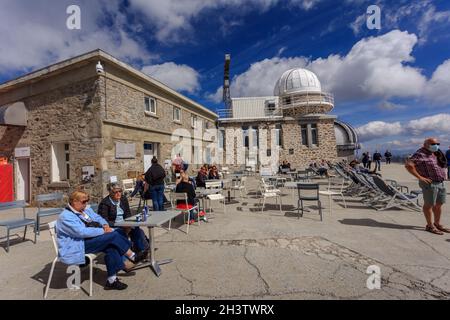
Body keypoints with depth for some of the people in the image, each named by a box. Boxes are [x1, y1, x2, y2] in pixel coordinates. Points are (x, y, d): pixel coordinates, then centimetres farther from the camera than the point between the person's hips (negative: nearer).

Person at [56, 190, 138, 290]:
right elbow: (82, 232, -25)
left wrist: (105, 225, -6)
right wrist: (103, 231, -20)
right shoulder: (66, 216, -13)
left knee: (111, 246, -23)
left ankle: (112, 280, -15)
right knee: (113, 235, -24)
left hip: (92, 239, 8)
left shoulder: (86, 210, 14)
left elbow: (99, 218, 17)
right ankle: (131, 256, -7)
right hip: (77, 247, -8)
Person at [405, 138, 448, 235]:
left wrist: (443, 175, 14)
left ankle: (437, 224, 29)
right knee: (429, 205, 0)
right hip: (429, 183, -9)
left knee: (439, 204, 15)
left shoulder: (437, 153, 14)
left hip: (441, 183, 9)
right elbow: (408, 165, -25)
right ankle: (430, 226, 9)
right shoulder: (421, 154, -13)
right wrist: (420, 177, -23)